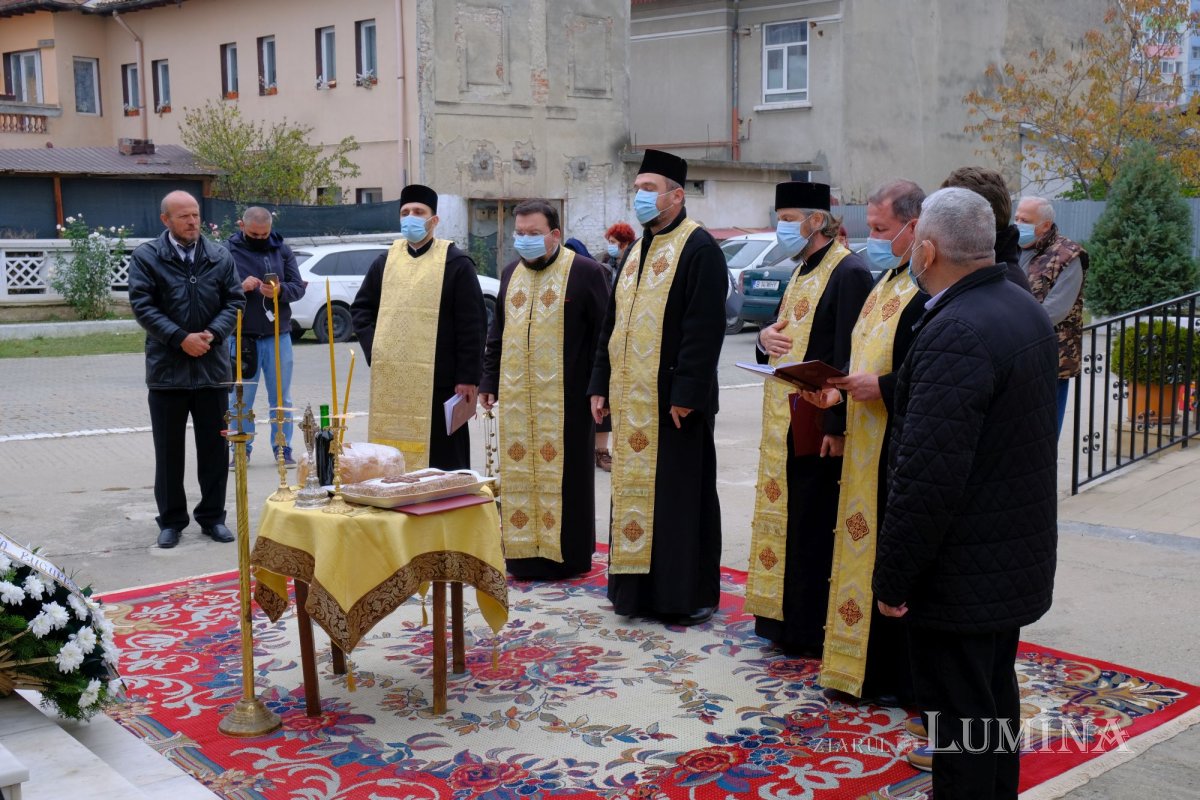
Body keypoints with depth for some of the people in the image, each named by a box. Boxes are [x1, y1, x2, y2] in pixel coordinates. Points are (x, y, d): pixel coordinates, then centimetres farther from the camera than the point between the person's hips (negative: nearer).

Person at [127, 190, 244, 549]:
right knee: (169, 450, 7)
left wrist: (213, 334, -12)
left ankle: (212, 516, 21)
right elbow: (143, 305, -9)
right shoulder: (146, 257, -2)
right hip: (167, 368, -2)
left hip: (213, 366, 2)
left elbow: (234, 300, 4)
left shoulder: (220, 257, 5)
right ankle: (171, 520, 17)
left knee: (214, 447, 9)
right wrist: (181, 339, -16)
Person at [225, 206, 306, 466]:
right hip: (242, 336, -2)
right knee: (241, 398, 6)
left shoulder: (282, 250, 6)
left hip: (278, 335, 2)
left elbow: (299, 287, 3)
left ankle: (283, 449, 17)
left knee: (282, 397, 8)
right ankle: (241, 449, 16)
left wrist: (280, 290, -18)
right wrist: (240, 287, -21)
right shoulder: (228, 252, -1)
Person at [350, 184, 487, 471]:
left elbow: (473, 325, -7)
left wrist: (468, 377, -12)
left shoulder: (455, 263, -2)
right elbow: (361, 307, 20)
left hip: (438, 382, -4)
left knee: (441, 460, 1)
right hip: (390, 382, 5)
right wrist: (373, 346, 3)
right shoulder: (386, 262, 12)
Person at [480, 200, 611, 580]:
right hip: (516, 396, 5)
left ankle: (567, 554, 13)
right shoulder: (511, 273, 13)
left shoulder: (585, 272, -5)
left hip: (564, 398, -5)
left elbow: (604, 332, -6)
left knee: (562, 474, 2)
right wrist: (489, 381, 14)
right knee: (519, 475, 8)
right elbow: (497, 332, 19)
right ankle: (523, 551, 19)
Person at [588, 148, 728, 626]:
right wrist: (601, 385, 13)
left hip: (673, 400, -8)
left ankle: (689, 594, 11)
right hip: (631, 399, 8)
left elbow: (705, 327, -17)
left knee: (680, 494, 0)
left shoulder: (698, 248, -9)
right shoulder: (637, 251, 16)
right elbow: (612, 323, 18)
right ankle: (639, 588, 22)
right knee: (634, 491, 12)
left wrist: (686, 393, -21)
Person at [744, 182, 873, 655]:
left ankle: (815, 633, 8)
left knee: (814, 529, -2)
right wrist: (766, 336, -1)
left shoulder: (848, 273, -14)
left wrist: (836, 426, -23)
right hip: (783, 421, 9)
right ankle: (788, 620, 25)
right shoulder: (803, 272, 15)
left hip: (817, 425, -9)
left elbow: (847, 357, -20)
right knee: (788, 520, 14)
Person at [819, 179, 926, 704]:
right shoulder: (887, 281, 15)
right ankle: (867, 664, 27)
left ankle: (902, 678, 14)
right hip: (867, 446, 10)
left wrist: (881, 387, -21)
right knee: (866, 548, 15)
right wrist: (846, 383, 6)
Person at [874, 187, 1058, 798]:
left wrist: (893, 579, -18)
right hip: (1018, 557, 10)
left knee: (959, 720, 2)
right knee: (995, 698, 23)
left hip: (962, 576, -10)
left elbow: (928, 477, -28)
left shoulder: (954, 335, -25)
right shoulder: (1025, 309, 7)